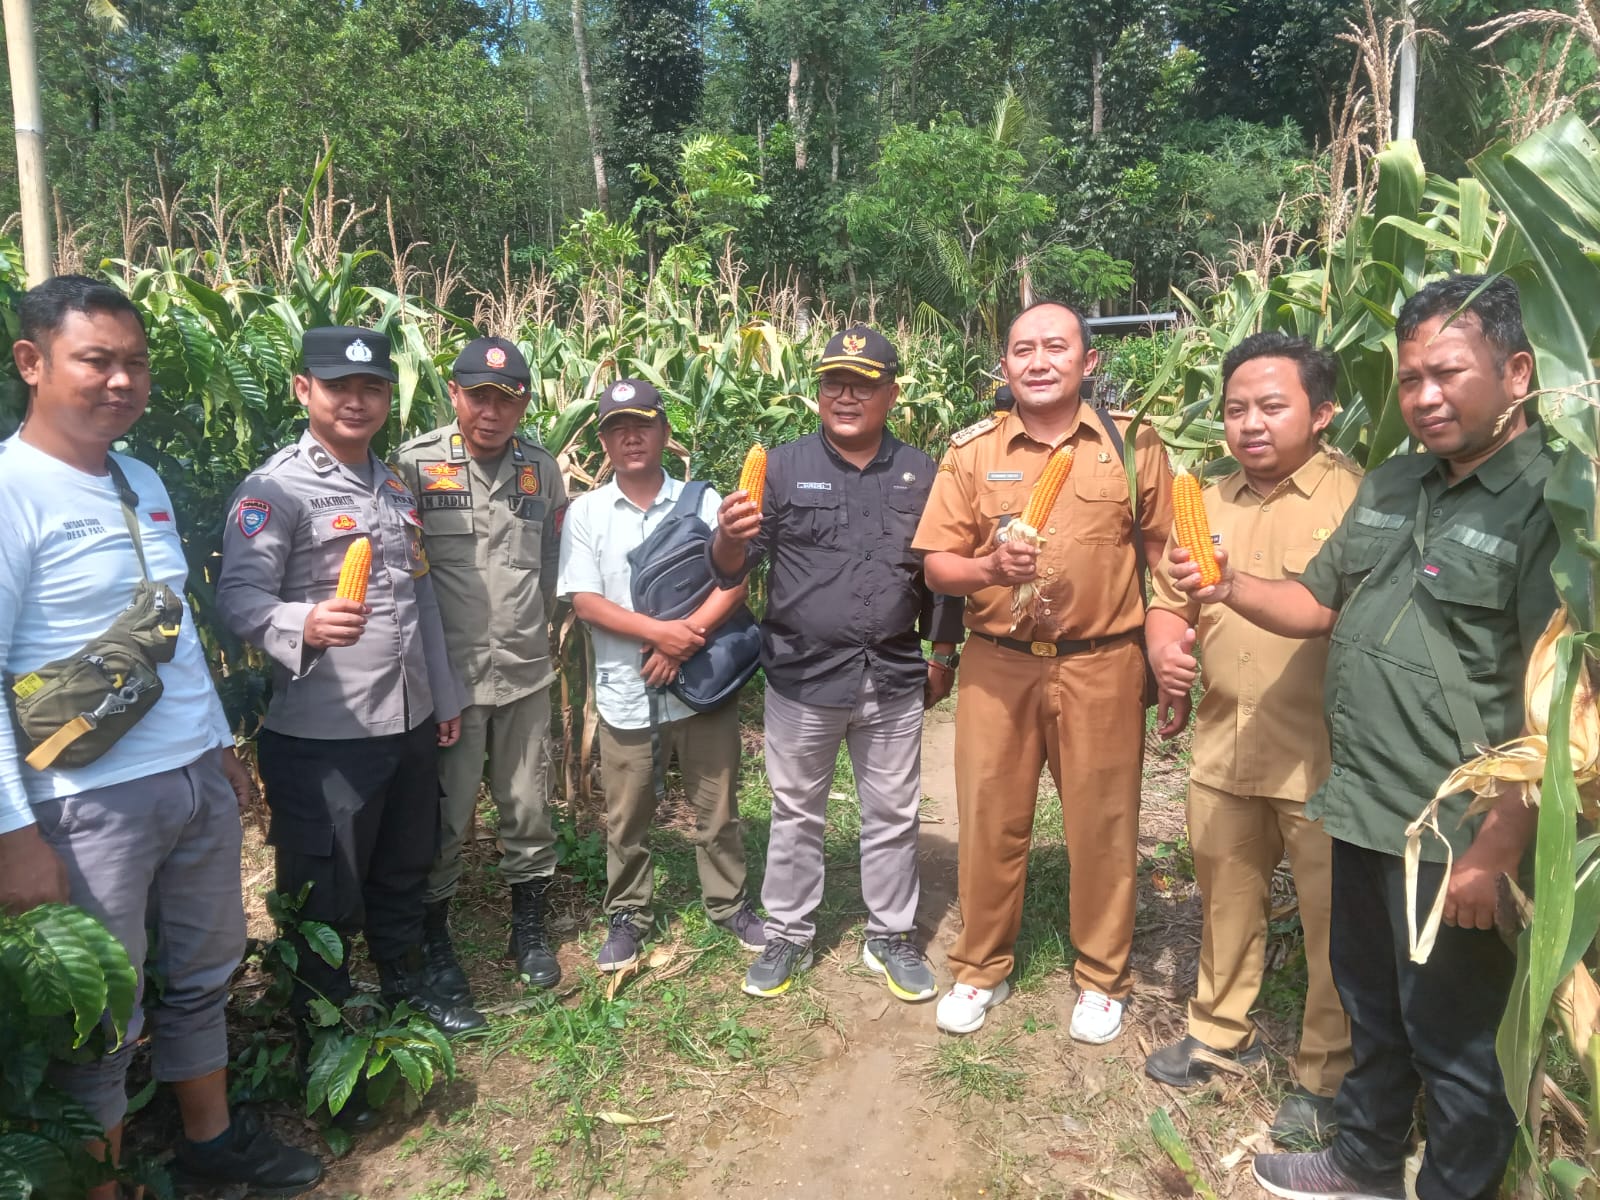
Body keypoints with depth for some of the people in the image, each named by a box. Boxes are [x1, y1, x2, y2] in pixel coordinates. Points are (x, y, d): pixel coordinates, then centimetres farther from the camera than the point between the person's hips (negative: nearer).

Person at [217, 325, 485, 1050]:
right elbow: (238, 595, -20)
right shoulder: (274, 488, -10)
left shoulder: (395, 487, 14)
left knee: (404, 870, 22)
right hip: (321, 735, -7)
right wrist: (305, 623, -41)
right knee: (326, 892, 8)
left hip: (410, 721, 7)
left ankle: (404, 983, 44)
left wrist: (444, 697, 16)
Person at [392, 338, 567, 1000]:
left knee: (529, 808, 14)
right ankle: (433, 939, 28)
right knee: (443, 816, 8)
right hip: (448, 673, -3)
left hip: (526, 673, 4)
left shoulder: (542, 468, 5)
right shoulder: (414, 464, -8)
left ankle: (529, 928, 33)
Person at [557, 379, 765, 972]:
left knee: (717, 810, 13)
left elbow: (734, 580, -6)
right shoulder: (585, 512, 1)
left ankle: (730, 904, 32)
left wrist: (685, 639, -18)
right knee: (626, 819, 12)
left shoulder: (703, 500, 1)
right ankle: (627, 916, 31)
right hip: (625, 692, 0)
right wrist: (660, 631, -19)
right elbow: (583, 600, -7)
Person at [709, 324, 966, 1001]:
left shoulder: (921, 474, 4)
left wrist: (943, 657, 10)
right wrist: (730, 538, -29)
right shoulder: (785, 467, -2)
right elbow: (732, 566, -6)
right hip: (802, 674, -1)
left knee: (892, 816, 14)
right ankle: (787, 936, 29)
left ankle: (891, 938, 31)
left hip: (894, 678, 2)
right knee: (796, 813, 12)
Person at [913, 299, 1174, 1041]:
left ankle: (1102, 978, 30)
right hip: (997, 665, 1)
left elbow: (1162, 551, 6)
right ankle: (980, 968, 29)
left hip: (1102, 665, 0)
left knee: (1102, 824, 10)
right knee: (990, 820, 10)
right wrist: (989, 568, -20)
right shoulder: (971, 451, 1)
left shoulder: (1133, 443, 1)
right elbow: (936, 566, 0)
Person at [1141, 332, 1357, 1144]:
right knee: (1225, 897, 19)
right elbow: (1169, 603, 15)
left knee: (1332, 921, 10)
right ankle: (1219, 1028, 39)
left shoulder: (1360, 497, -8)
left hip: (1324, 759, -5)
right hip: (1223, 748, 5)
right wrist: (1167, 656, -4)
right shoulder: (1209, 504, 9)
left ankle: (1326, 1075, 28)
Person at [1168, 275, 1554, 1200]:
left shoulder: (1551, 502, -15)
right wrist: (1229, 589, -4)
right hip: (1364, 811, 7)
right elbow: (1321, 604, 16)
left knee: (1454, 1040, 12)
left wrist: (1497, 851, -21)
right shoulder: (1391, 486, 8)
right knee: (1369, 1006, 24)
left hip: (1457, 839, -7)